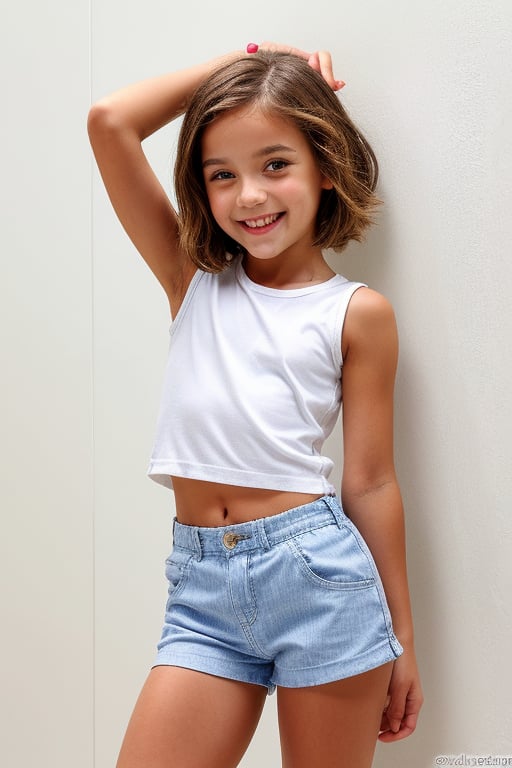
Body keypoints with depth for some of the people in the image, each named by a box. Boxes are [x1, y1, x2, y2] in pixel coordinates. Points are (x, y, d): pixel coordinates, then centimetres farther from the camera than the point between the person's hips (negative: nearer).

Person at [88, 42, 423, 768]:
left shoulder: (357, 312, 0)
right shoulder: (192, 278, 8)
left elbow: (370, 482, 2)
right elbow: (108, 121, 1)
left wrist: (400, 639, 6)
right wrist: (236, 62, 8)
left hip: (318, 572, -2)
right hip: (202, 582, 3)